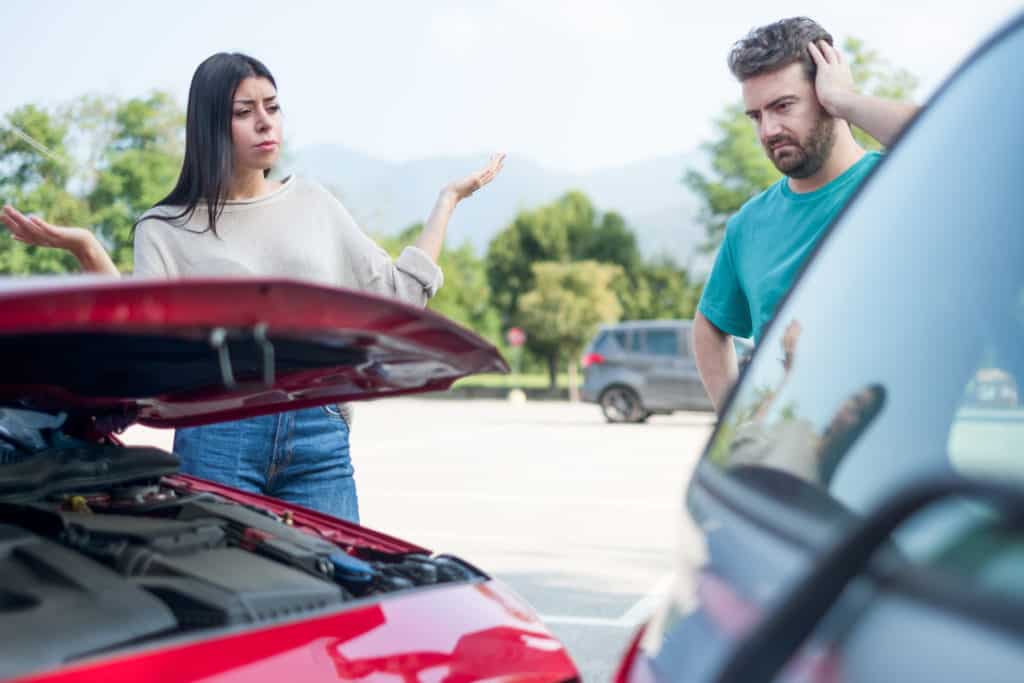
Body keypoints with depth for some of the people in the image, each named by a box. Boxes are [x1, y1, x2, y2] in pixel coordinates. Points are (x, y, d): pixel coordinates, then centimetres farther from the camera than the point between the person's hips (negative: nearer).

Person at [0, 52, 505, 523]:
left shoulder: (314, 204, 14)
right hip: (218, 437, -2)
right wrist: (88, 252, -17)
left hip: (320, 436, 2)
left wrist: (449, 198, 16)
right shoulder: (167, 229, 6)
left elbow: (399, 294, 13)